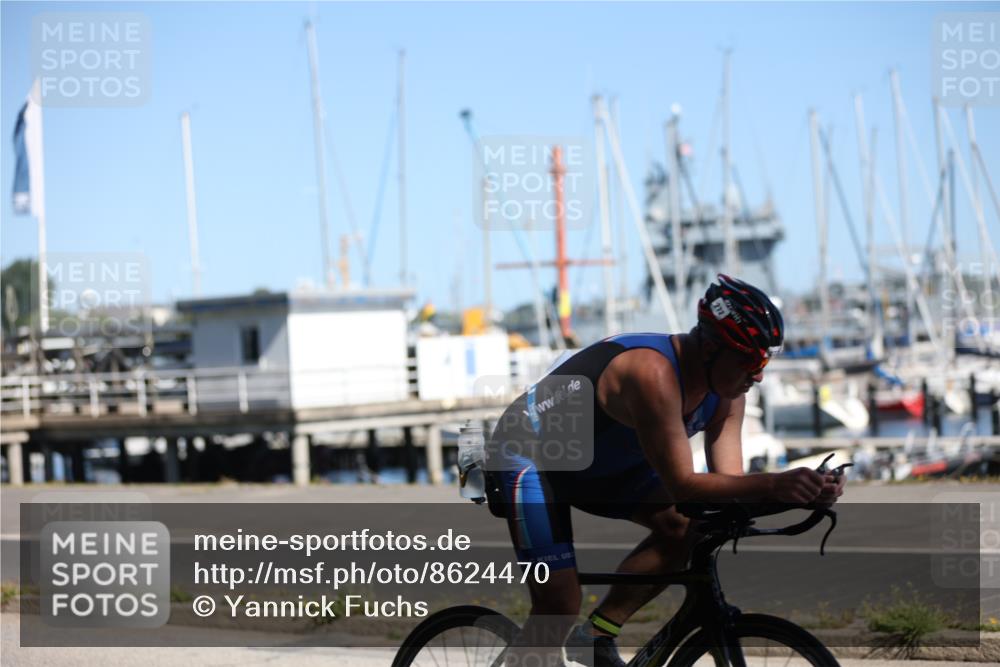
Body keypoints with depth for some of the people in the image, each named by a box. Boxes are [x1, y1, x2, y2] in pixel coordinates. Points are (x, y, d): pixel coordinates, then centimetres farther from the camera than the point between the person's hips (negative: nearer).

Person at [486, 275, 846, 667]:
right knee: (559, 606, -15)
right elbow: (682, 485, -38)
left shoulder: (726, 394, -11)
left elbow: (729, 487, -13)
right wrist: (773, 484, -46)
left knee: (686, 526, -13)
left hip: (601, 465, 8)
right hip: (528, 456, -8)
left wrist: (803, 492, -29)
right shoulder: (654, 374, -37)